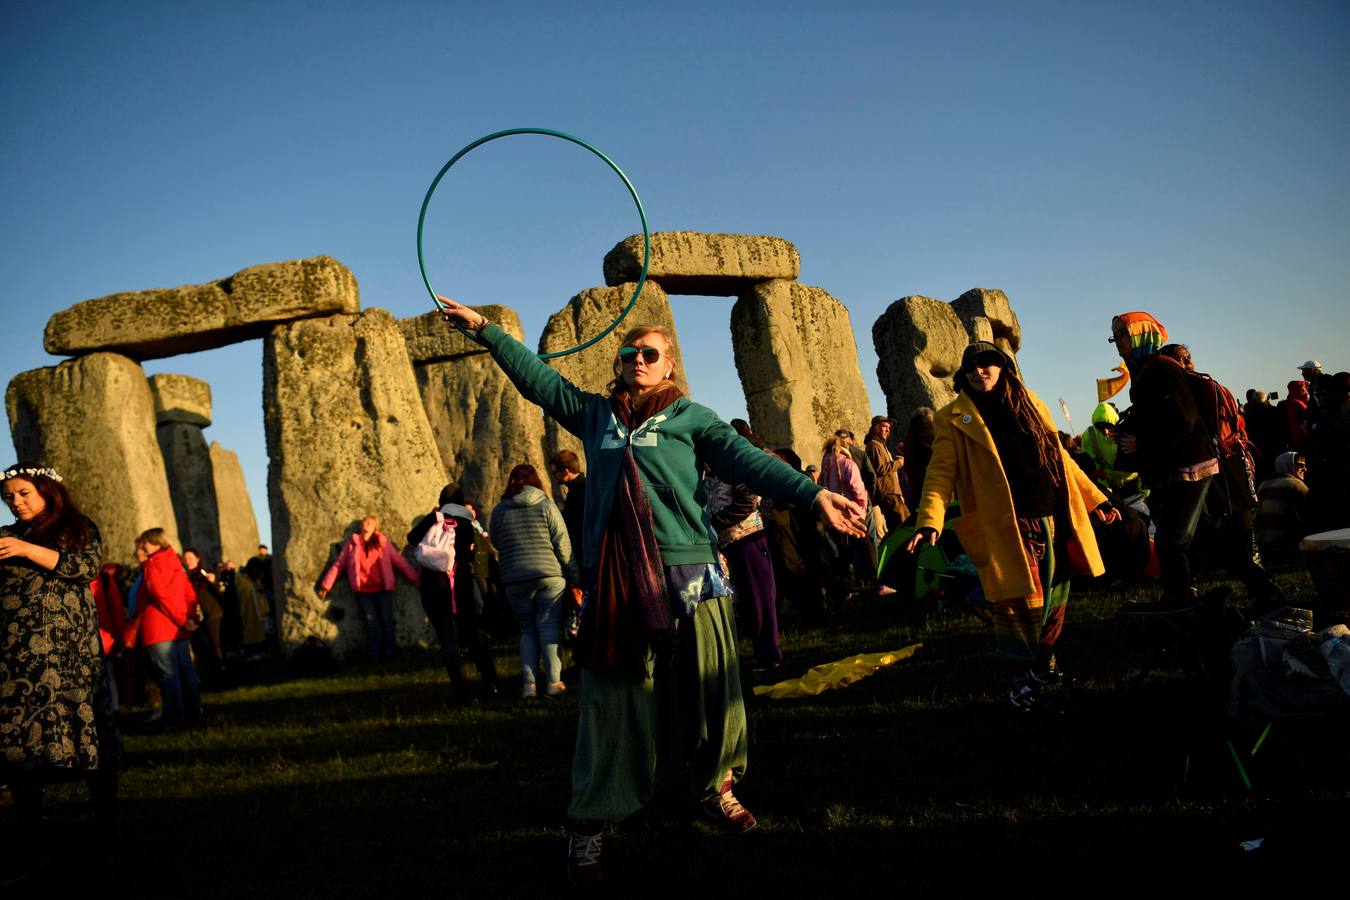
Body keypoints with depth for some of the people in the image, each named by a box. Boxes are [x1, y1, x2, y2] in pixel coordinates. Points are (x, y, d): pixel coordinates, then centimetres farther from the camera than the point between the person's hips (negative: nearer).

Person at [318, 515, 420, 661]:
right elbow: (338, 564, 12)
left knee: (386, 620, -9)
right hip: (363, 591, 0)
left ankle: (390, 653, -1)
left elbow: (400, 561, 9)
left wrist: (416, 578, 5)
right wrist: (326, 585, 8)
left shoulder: (383, 542, 12)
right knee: (371, 621, -12)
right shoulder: (352, 543, 12)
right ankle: (374, 655, -4)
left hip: (383, 588, 0)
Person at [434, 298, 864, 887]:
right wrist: (484, 329, 17)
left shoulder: (691, 417, 5)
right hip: (613, 581, 1)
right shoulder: (595, 414, 14)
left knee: (706, 693, 7)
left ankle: (717, 789, 33)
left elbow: (748, 461, -5)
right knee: (612, 706, 4)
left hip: (686, 576, -1)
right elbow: (537, 379, 18)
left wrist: (814, 495, -17)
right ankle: (588, 827, 15)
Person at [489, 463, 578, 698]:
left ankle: (528, 684, 4)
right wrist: (574, 575, 5)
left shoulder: (498, 511, 6)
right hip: (550, 576, -2)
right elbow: (563, 544, -1)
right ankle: (553, 681, 0)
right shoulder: (546, 506, 0)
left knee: (528, 630, 11)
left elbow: (495, 542, 15)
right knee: (549, 627, 3)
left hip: (515, 580, 2)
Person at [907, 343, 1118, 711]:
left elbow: (1060, 457, 21)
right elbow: (941, 472, -8)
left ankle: (1044, 664, 35)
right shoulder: (954, 418, 1)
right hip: (1007, 528, -5)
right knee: (1019, 604, -7)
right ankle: (1022, 682, 12)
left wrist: (1095, 498, 21)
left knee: (1054, 601, 13)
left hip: (1054, 522, 5)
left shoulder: (1031, 404, 15)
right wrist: (929, 521, -22)